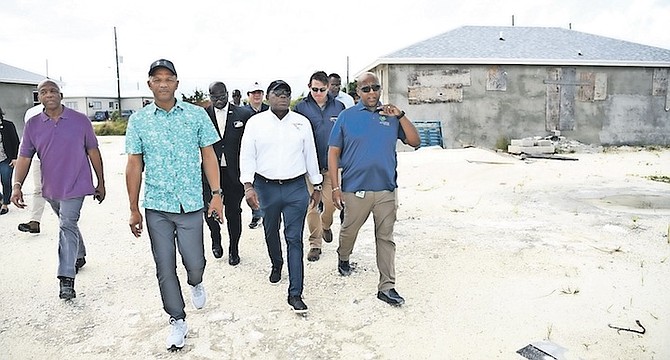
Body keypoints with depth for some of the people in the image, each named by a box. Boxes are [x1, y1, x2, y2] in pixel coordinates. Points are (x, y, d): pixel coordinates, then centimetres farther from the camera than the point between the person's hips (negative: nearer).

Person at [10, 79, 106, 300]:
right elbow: (24, 157, 1)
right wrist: (17, 185, -13)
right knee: (68, 225, 20)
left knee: (67, 226, -12)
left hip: (75, 185, -4)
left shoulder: (80, 121, -5)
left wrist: (101, 183, 3)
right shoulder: (32, 125, 2)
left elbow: (93, 152, 1)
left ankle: (66, 279, -11)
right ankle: (79, 256, 43)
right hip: (50, 188, 4)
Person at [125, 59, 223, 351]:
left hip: (190, 204, -1)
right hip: (156, 207, 1)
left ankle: (195, 284, 41)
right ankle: (177, 320, 25)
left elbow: (208, 155, 3)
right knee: (164, 269, 7)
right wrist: (134, 209, 5)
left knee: (195, 263, 4)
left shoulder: (197, 114, -1)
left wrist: (216, 194, -3)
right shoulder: (138, 120, 2)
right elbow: (134, 165, 4)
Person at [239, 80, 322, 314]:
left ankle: (295, 293, 1)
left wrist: (317, 186, 11)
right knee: (271, 232, 20)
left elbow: (310, 155, 9)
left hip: (296, 188, -1)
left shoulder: (302, 123, 4)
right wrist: (248, 186, -16)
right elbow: (247, 155, -4)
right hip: (266, 187, 1)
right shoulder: (255, 122, 0)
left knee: (294, 239, -3)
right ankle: (276, 266, 48)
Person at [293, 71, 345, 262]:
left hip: (332, 164, 1)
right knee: (311, 205, 3)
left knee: (331, 203, 6)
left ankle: (326, 225, 39)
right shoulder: (301, 107, 0)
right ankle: (315, 244, 16)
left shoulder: (339, 107, 4)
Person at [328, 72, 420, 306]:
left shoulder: (391, 116, 7)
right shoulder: (347, 116, 0)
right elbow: (333, 152, -1)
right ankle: (343, 258, 48)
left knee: (386, 238, 5)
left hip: (386, 190, 2)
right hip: (355, 189, -1)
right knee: (349, 230, 17)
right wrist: (335, 187, -6)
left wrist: (400, 116, -10)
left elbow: (415, 141, 2)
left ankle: (386, 287, 14)